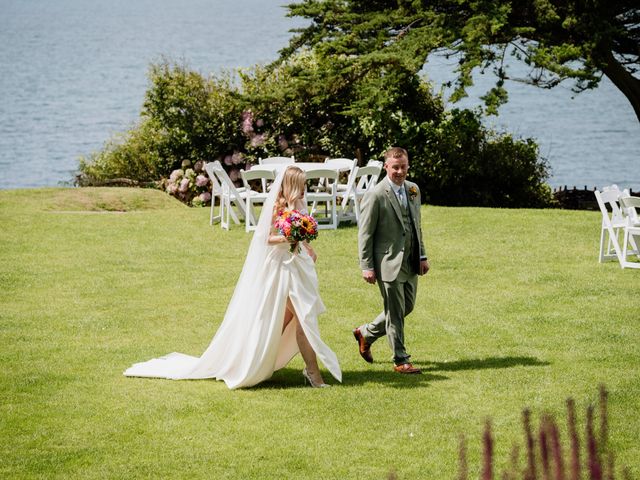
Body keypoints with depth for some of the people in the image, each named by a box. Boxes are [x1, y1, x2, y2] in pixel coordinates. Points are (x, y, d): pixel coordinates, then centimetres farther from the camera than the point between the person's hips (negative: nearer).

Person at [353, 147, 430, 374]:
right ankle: (400, 360, 9)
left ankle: (366, 333, 33)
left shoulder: (413, 190, 9)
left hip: (410, 262, 7)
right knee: (395, 312, -1)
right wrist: (367, 266, -12)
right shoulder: (376, 196, -13)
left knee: (407, 306, 16)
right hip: (389, 262, -7)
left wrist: (422, 256, 13)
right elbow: (365, 233, -10)